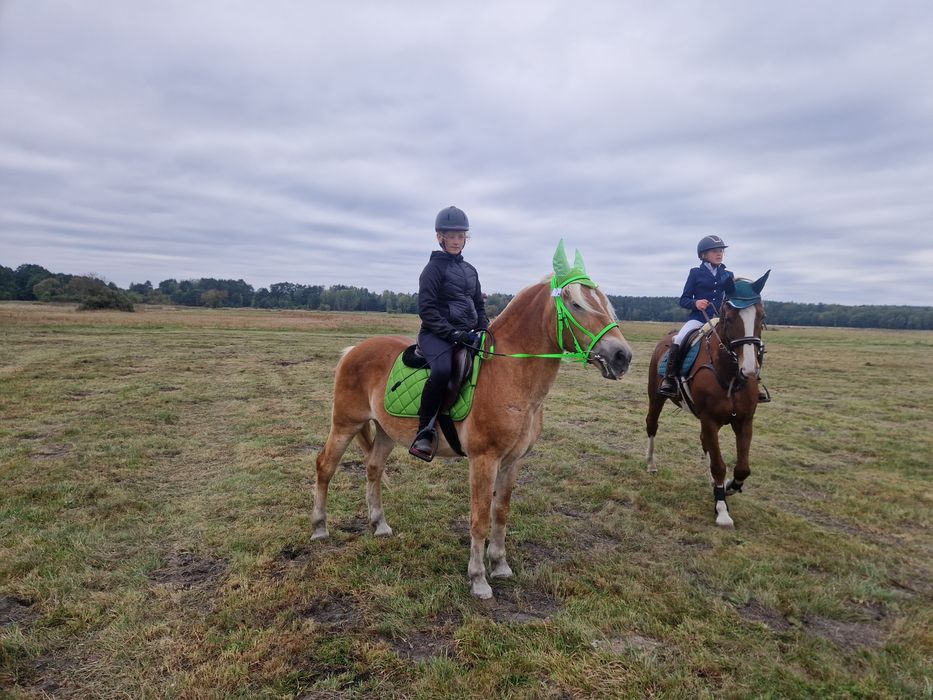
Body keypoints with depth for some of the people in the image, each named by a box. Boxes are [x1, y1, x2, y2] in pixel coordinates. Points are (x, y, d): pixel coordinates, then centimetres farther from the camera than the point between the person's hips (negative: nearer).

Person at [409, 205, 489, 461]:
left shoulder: (470, 270, 18)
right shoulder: (434, 268, -2)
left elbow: (479, 306, 23)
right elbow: (427, 309, -11)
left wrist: (484, 332, 5)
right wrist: (453, 333, -19)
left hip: (467, 335, 7)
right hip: (436, 335, -7)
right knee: (442, 369, -36)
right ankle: (425, 432, -23)